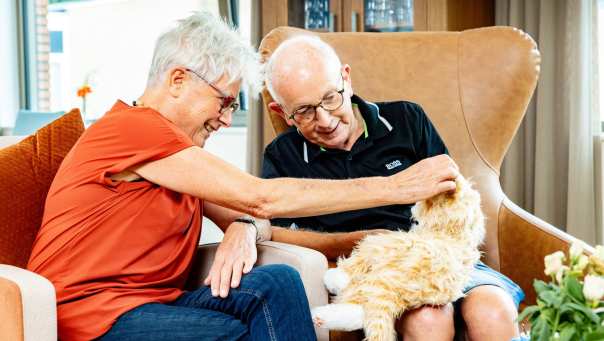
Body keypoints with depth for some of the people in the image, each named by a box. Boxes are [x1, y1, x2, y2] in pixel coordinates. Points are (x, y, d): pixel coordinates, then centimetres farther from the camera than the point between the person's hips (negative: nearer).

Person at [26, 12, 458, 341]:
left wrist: (242, 228, -14)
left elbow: (251, 214, 14)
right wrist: (395, 187, -16)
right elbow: (262, 198, -19)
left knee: (275, 284, -16)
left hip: (154, 303, 8)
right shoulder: (134, 127, -15)